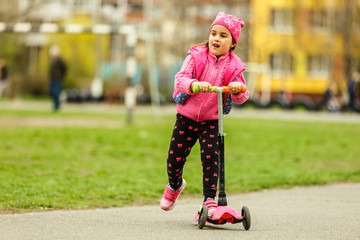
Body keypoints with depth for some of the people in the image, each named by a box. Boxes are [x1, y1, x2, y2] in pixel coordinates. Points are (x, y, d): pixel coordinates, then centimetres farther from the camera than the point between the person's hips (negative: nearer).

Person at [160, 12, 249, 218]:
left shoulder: (234, 66, -5)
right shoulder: (196, 56, -7)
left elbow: (241, 98, -10)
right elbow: (180, 79, -19)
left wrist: (238, 90, -34)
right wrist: (195, 84, -40)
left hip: (211, 121, 0)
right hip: (186, 117, 0)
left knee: (211, 158, -16)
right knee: (175, 159, 4)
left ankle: (210, 200, -7)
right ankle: (174, 186, 37)